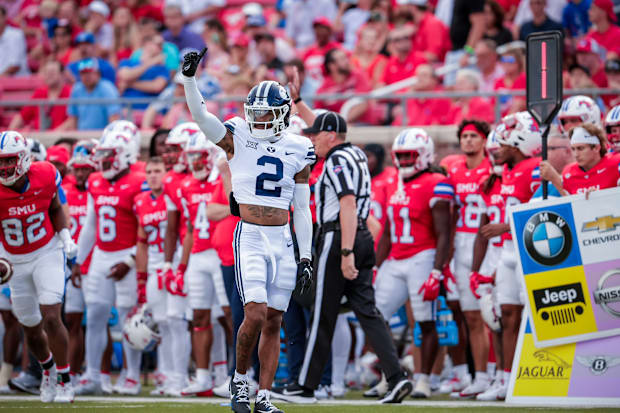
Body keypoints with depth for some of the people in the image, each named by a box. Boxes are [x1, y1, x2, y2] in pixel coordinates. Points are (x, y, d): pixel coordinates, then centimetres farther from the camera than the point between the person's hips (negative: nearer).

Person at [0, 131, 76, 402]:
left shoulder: (45, 177, -16)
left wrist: (65, 237, -7)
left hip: (47, 254, -1)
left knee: (51, 318, -15)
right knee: (31, 330, 11)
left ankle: (64, 379, 2)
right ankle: (48, 367, 42)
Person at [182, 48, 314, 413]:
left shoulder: (297, 151, 6)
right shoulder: (237, 139, 0)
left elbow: (302, 208, 10)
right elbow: (200, 115, -14)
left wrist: (306, 256, 7)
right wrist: (190, 78, -29)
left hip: (283, 239, 3)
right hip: (250, 237, -3)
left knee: (274, 322, 3)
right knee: (256, 314, -16)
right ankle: (240, 380, 5)